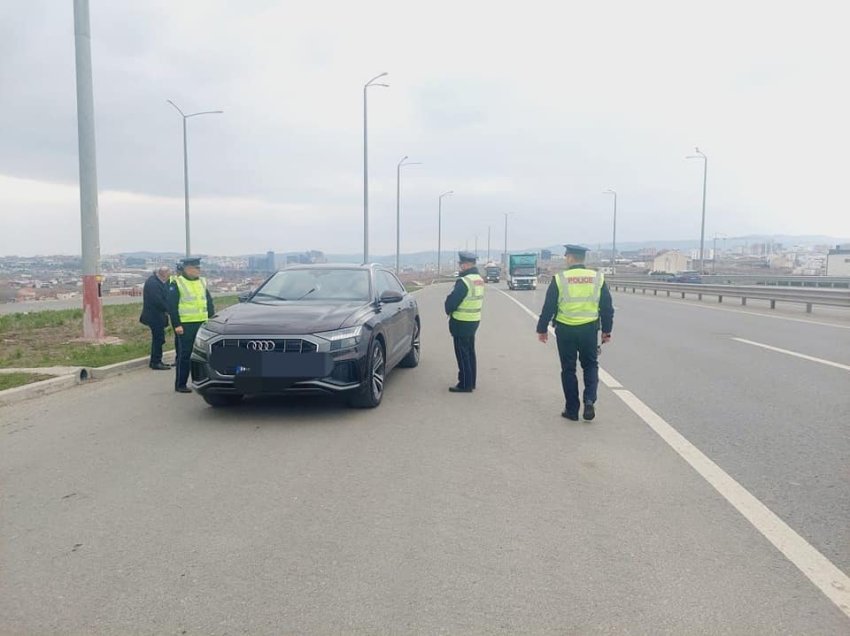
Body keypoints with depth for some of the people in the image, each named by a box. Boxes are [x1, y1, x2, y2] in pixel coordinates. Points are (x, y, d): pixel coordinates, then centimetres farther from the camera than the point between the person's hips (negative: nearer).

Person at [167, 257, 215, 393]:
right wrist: (176, 324, -13)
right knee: (184, 355, -2)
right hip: (185, 325, -6)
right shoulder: (176, 283, -4)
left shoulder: (202, 282, 15)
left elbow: (209, 303, 19)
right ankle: (180, 385, 6)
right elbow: (172, 306, -7)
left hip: (202, 324, 6)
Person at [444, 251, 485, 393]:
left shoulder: (464, 281, -21)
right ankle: (471, 382, 25)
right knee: (470, 353, 17)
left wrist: (449, 311, 2)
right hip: (474, 320, 9)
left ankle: (465, 385, 4)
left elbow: (452, 301, -20)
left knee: (462, 354, -1)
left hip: (462, 322, -9)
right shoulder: (479, 279, 9)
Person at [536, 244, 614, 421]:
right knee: (590, 365, 18)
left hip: (565, 330, -1)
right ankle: (590, 400, -2)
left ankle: (572, 410, 14)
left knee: (568, 369, 9)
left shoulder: (559, 279, -6)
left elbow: (548, 307, -4)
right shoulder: (598, 278, 1)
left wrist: (542, 329, 7)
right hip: (589, 330, 2)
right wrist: (607, 330, 15)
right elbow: (607, 308, 5)